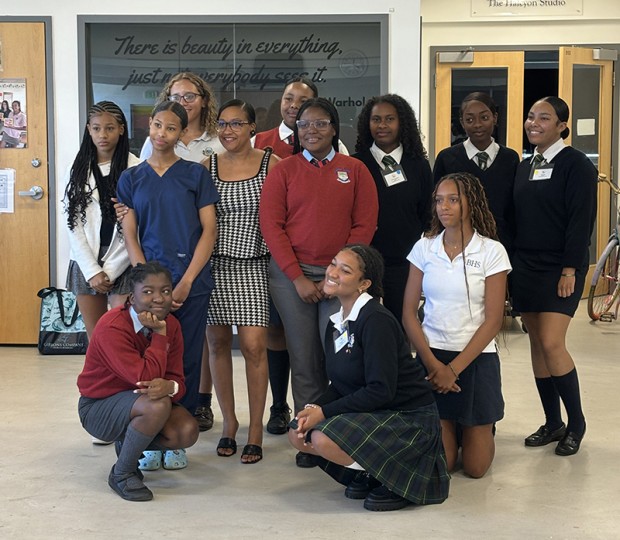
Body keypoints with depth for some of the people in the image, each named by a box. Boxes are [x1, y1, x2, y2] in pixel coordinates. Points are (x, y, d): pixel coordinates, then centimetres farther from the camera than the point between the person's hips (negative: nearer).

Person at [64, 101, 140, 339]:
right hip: (86, 263, 3)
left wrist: (109, 270, -8)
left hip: (122, 264, -3)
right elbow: (73, 223, 4)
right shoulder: (78, 169, 7)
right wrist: (92, 271, -6)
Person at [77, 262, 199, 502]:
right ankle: (121, 474, -12)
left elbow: (177, 380, -9)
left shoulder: (171, 324, -6)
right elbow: (144, 377, -34)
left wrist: (169, 387, -34)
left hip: (137, 399, 6)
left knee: (187, 433, -19)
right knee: (157, 406, -35)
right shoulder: (112, 327, -27)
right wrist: (160, 334, -28)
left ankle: (129, 443, 12)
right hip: (98, 407, -6)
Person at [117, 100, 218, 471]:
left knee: (187, 360, 2)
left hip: (192, 283, -1)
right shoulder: (132, 178, 9)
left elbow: (209, 230, 0)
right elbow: (130, 235, 5)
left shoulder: (196, 174, 4)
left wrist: (186, 282, -9)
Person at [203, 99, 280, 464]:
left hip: (255, 265, -2)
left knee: (254, 345, -8)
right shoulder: (207, 167, 7)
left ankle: (256, 429, 4)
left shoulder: (271, 164, 0)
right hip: (215, 264, 3)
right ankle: (229, 421, 22)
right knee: (218, 342, 6)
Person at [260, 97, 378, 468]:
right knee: (304, 360, 2)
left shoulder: (355, 170, 7)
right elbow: (272, 225, 1)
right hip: (292, 274, 0)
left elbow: (365, 226, 1)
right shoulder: (283, 170, 7)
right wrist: (297, 277, -7)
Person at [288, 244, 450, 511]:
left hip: (409, 418, -9)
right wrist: (314, 408, -10)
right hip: (372, 414, 9)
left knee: (325, 439, -26)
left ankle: (397, 475, -6)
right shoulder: (336, 323, 6)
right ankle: (369, 473, 12)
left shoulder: (376, 321, -21)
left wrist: (324, 412, -21)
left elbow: (381, 390, -24)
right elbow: (339, 386, 10)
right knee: (299, 434, -1)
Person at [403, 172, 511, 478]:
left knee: (475, 467, 1)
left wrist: (454, 369, -13)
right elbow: (409, 313, 1)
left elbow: (493, 321, -8)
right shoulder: (424, 248, 1)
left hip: (475, 358, -1)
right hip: (432, 356, 2)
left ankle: (477, 430, 34)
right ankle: (449, 428, 32)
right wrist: (431, 362, -11)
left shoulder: (492, 251, -6)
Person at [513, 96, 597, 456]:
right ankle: (552, 423, 16)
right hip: (526, 265, 7)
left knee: (552, 344, -12)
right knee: (537, 344, 7)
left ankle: (576, 422, 4)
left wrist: (570, 269, -17)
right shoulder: (524, 167, 13)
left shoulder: (577, 165, -7)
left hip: (560, 270, -7)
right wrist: (513, 264, 9)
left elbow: (582, 220, -13)